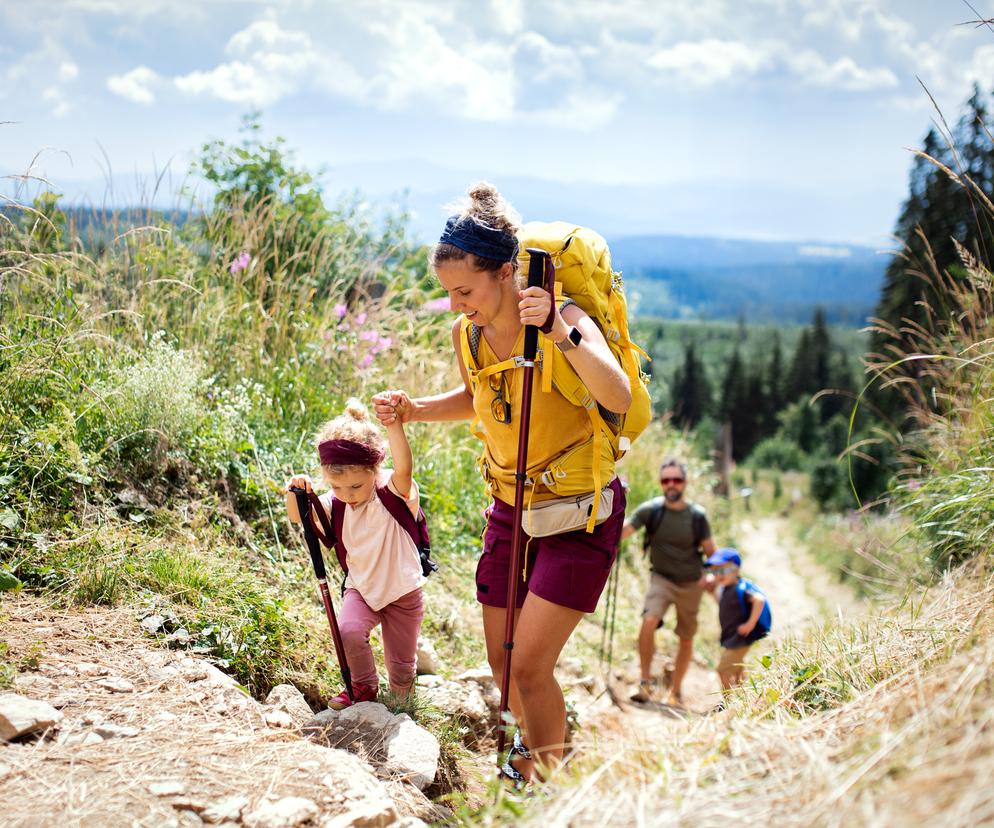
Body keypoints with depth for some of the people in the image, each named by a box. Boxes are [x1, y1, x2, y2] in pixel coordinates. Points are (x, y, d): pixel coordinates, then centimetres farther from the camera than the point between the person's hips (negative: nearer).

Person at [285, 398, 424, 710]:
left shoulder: (395, 491, -22)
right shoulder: (337, 502, -8)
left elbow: (404, 468, -43)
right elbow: (299, 517, -12)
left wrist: (395, 425, -61)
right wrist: (296, 493, -35)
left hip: (402, 591, -3)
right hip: (361, 588, 3)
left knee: (401, 670, 7)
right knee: (348, 630, -27)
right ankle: (364, 687, 1)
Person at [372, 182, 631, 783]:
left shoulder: (565, 320, -23)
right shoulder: (468, 335, -5)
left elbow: (620, 398, -40)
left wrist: (560, 332, -50)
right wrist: (413, 410, 0)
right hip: (511, 508, 6)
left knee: (529, 666, -11)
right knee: (502, 663, 13)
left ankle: (544, 780, 13)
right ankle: (534, 743, 43)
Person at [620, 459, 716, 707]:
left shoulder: (697, 515, -9)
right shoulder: (650, 510, -11)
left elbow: (710, 551, 1)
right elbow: (621, 531, -20)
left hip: (691, 583, 2)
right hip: (662, 578, -1)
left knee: (686, 639, 9)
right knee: (649, 622, -26)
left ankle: (675, 692, 26)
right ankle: (646, 680, -12)